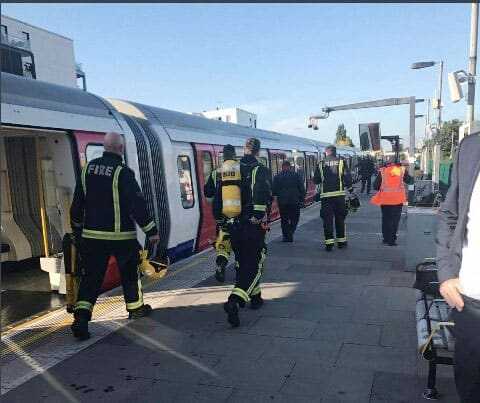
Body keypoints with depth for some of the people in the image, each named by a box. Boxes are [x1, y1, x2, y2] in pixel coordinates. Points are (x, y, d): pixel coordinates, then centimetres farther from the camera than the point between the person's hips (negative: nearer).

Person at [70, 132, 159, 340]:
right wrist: (151, 231, -8)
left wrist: (77, 229, 23)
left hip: (92, 235, 4)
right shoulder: (123, 172, -15)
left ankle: (81, 317, -4)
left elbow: (77, 203, 11)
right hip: (121, 236, -4)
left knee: (91, 276, 8)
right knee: (129, 272, 16)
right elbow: (137, 205, -16)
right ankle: (135, 307, 32)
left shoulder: (88, 168, 4)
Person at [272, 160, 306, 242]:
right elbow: (302, 188, -1)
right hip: (294, 201, -1)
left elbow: (273, 191, 0)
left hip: (282, 201, 1)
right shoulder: (296, 175, 0)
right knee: (294, 218, 11)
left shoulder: (277, 176, 0)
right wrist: (302, 199, 5)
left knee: (284, 220, 10)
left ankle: (286, 236, 9)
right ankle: (290, 233, -6)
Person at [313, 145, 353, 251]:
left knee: (327, 219, 2)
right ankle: (341, 241, 19)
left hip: (325, 195, 0)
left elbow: (315, 180, 4)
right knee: (340, 218, 12)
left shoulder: (321, 164, 2)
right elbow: (347, 178, -3)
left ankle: (329, 243, -2)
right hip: (339, 194, 1)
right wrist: (350, 190, 8)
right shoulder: (341, 162, 2)